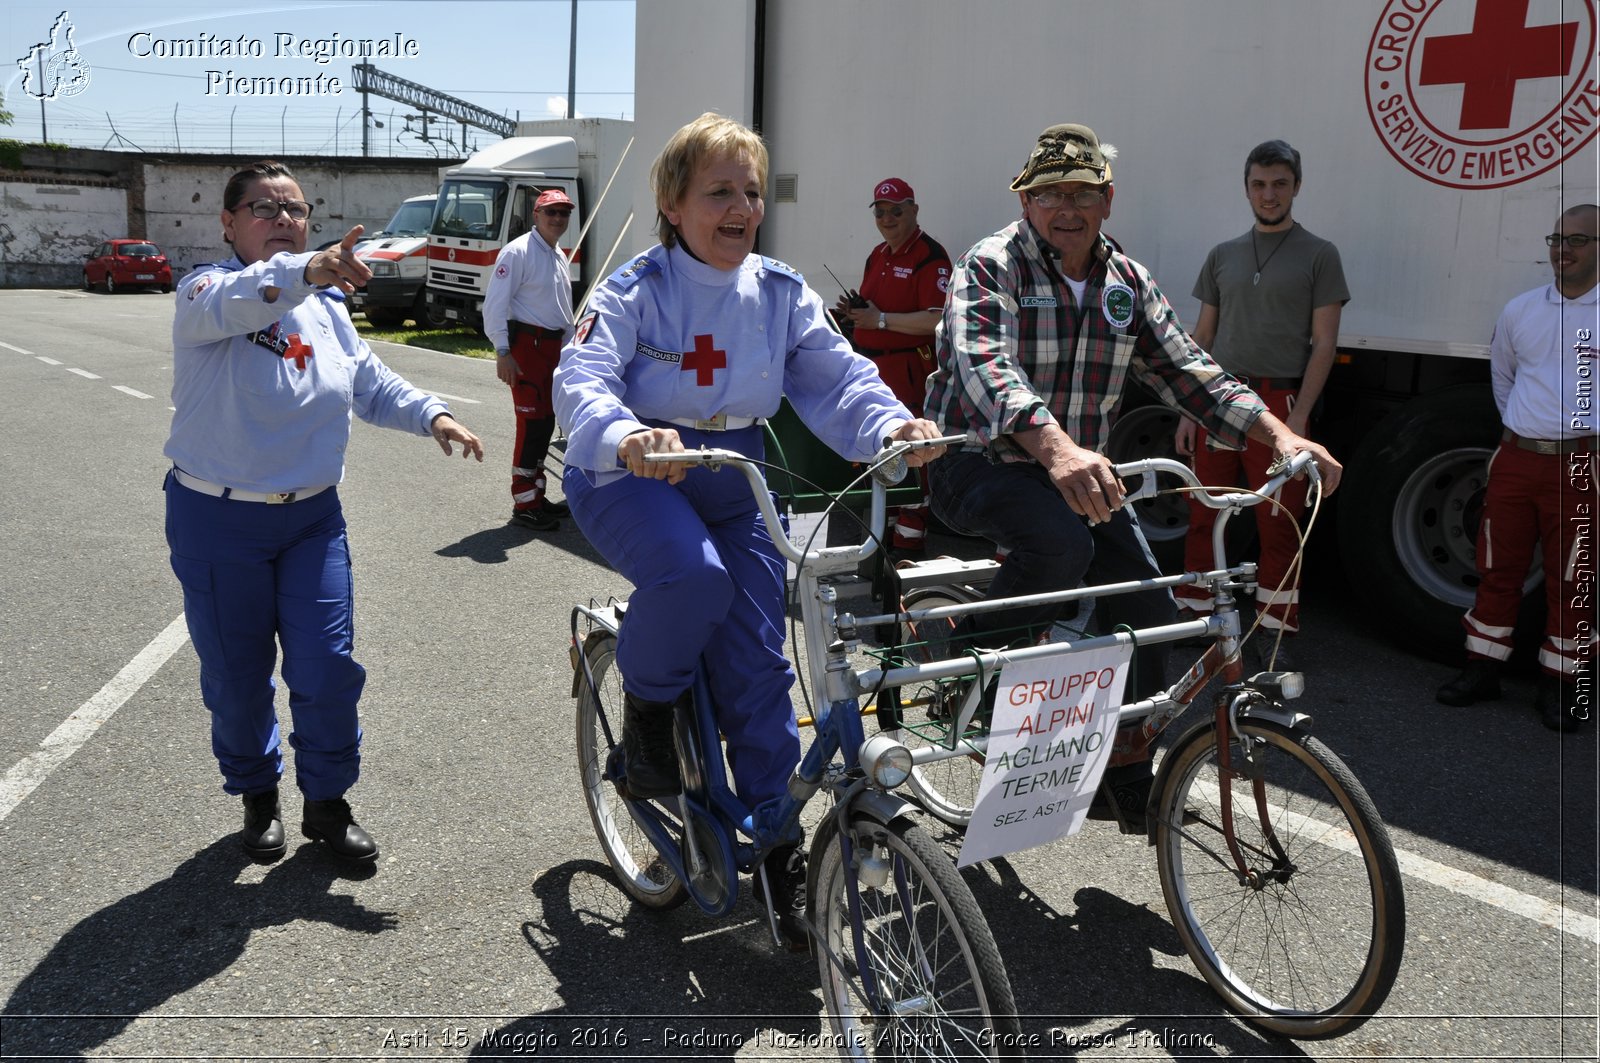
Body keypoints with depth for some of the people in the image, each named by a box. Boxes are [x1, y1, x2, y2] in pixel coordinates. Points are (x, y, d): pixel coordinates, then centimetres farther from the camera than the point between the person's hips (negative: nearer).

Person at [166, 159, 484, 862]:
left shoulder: (328, 306, 8)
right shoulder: (207, 290, -11)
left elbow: (371, 385, 14)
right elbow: (229, 304, -35)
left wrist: (431, 415, -5)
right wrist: (305, 271, -54)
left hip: (312, 518, 4)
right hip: (218, 520, -4)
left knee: (328, 669, 1)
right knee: (237, 677, 9)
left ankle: (327, 803, 20)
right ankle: (257, 795, 33)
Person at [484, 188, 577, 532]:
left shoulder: (560, 258, 17)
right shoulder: (519, 252, -9)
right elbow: (495, 304, -15)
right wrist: (503, 352, -21)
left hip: (553, 346, 9)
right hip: (526, 344, -9)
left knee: (546, 422, 12)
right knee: (532, 423, -10)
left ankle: (535, 495, 23)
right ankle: (524, 505, -4)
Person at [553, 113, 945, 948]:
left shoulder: (780, 292, -1)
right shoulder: (636, 290, -14)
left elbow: (836, 375, -8)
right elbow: (581, 380, -26)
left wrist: (892, 424, -30)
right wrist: (625, 438, -49)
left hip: (732, 484, 4)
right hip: (634, 477, -4)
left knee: (758, 661, -1)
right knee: (694, 575, -36)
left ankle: (777, 840, 16)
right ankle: (646, 708, -3)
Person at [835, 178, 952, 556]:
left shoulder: (930, 256, -11)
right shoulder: (877, 255, 17)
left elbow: (936, 320, -22)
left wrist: (881, 320, -18)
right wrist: (854, 311, 8)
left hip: (909, 369, -9)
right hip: (870, 366, 9)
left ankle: (909, 539, -3)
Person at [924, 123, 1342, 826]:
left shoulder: (1128, 282, 8)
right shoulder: (991, 267, -13)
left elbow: (1187, 372, 8)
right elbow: (987, 370, -30)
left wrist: (1279, 435, -7)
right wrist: (1058, 450, -48)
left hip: (1078, 471, 6)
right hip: (979, 464, -6)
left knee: (1146, 604, -5)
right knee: (1061, 542, -35)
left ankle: (1123, 777, 13)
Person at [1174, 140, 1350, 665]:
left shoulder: (1318, 255, 4)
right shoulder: (1223, 255, 15)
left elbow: (1324, 343, -1)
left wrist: (1299, 416, -11)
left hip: (1279, 401, -3)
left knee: (1278, 524, 0)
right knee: (1204, 516, 6)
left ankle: (1274, 629, 9)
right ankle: (1195, 615, 17)